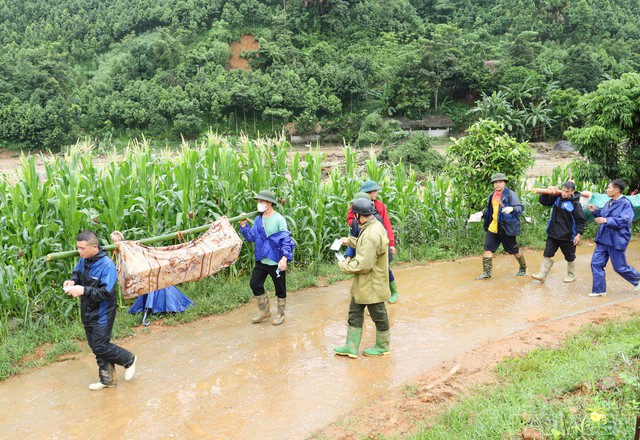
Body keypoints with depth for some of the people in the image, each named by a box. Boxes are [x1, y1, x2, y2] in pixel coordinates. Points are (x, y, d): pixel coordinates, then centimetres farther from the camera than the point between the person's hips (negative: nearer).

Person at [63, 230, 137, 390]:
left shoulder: (107, 265, -26)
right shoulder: (84, 260, -3)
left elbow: (106, 293, -28)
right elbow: (77, 272, 17)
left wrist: (83, 290, -35)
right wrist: (72, 281, -6)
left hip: (101, 314, -8)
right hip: (88, 311, 8)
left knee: (100, 347, -2)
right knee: (95, 345, 16)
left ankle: (129, 360, 24)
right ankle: (107, 379, 31)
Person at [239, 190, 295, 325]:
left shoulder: (279, 219, -15)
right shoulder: (258, 219, 4)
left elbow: (286, 240, -17)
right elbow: (251, 237, 6)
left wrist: (284, 258, -27)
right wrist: (244, 225, -8)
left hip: (277, 262, -6)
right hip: (261, 260, 6)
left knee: (280, 289, 8)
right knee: (255, 284, 8)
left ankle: (280, 314, 27)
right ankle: (264, 311, 26)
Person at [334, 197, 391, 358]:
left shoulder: (371, 235, -31)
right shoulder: (374, 226, 2)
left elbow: (363, 265, -31)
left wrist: (344, 265, -16)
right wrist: (350, 241, 18)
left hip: (372, 285, -10)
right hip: (363, 285, 10)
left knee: (378, 315, 11)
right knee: (355, 313, 15)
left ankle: (382, 346, 29)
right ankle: (351, 347, 23)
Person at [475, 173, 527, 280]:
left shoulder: (510, 194, -11)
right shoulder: (492, 195, 10)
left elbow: (520, 207, -19)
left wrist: (511, 209, -39)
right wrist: (482, 214, 7)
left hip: (507, 228, -6)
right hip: (493, 227, 6)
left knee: (514, 250, 9)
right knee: (487, 248, -2)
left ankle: (523, 268, 33)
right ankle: (486, 272, 5)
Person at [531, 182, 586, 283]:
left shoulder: (575, 204, -15)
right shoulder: (556, 198, -1)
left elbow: (581, 220, -12)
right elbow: (542, 201, 5)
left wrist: (579, 234, -18)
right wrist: (547, 192, -12)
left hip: (567, 236, -5)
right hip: (553, 234, 5)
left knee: (570, 257, 13)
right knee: (547, 254, 5)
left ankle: (571, 275, 31)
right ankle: (542, 275, 10)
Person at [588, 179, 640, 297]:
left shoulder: (626, 204, -15)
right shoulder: (609, 203, 10)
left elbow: (624, 221, -26)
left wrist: (606, 220, -31)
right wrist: (595, 211, 6)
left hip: (616, 241, -8)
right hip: (603, 239, 8)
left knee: (620, 267, 5)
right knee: (596, 263, 3)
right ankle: (599, 290, 12)